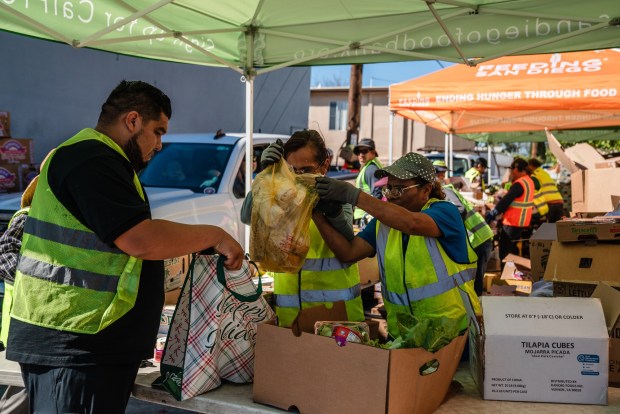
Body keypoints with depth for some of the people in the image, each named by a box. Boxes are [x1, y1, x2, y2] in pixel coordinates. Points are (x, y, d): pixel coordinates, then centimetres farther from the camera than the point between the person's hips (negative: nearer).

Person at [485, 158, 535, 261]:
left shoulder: (519, 184, -21)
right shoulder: (529, 181, 10)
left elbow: (505, 201, -22)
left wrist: (490, 215, -18)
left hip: (513, 224, -10)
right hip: (523, 223, 10)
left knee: (504, 250, -1)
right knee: (512, 249, 21)